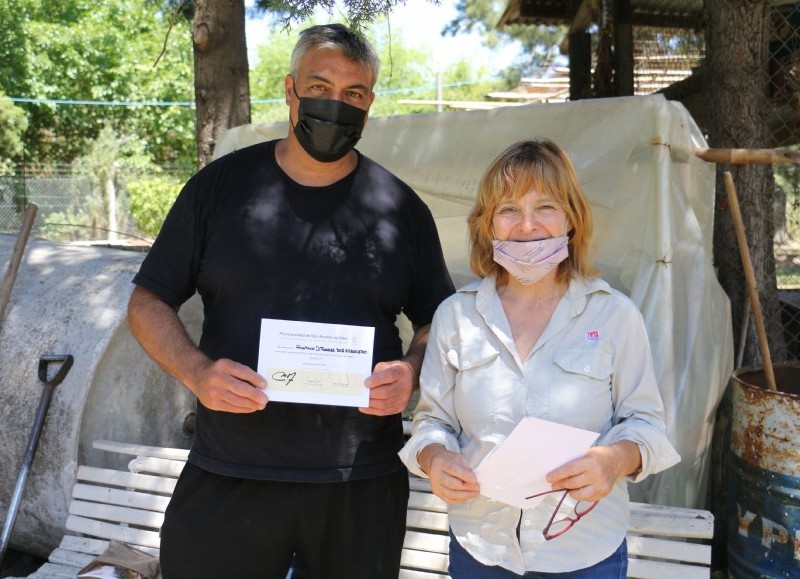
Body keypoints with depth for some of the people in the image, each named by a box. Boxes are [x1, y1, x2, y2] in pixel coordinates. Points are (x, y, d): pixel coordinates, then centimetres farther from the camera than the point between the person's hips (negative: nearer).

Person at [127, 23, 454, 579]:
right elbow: (149, 302, 5)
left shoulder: (401, 207, 3)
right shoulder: (220, 185, 2)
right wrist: (195, 370, -13)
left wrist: (411, 369, -12)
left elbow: (439, 320, 9)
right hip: (229, 476, 0)